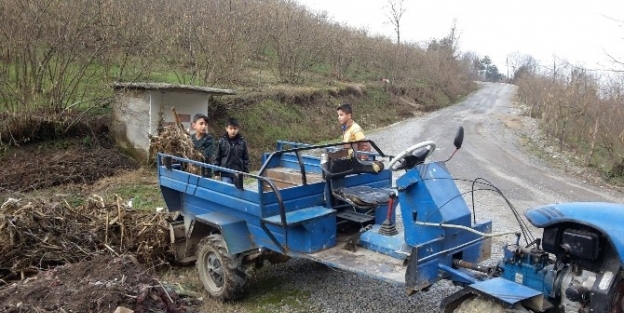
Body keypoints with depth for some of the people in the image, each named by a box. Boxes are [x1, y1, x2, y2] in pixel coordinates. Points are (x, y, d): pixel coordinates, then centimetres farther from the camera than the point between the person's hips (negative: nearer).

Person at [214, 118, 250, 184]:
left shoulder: (242, 142, -1)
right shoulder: (221, 141, -4)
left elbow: (246, 158, 5)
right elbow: (217, 158, 1)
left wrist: (246, 172, 4)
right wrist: (216, 172, 0)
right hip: (225, 174, -1)